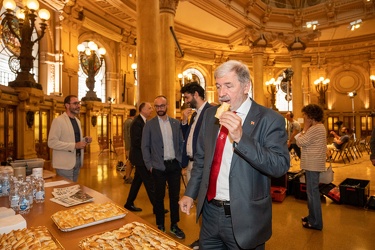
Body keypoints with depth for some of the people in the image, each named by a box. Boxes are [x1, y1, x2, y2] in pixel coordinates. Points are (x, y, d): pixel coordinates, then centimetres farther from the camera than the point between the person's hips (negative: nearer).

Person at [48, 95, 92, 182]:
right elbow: (52, 142, -19)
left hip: (77, 160, 8)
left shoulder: (77, 121, 13)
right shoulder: (58, 120, -12)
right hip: (65, 163, -7)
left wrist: (85, 140, 0)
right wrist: (74, 145, -25)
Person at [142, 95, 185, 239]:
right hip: (159, 167, -2)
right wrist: (149, 165, -7)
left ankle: (174, 225, 28)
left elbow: (181, 143, 8)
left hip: (175, 165, 3)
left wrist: (181, 160, 2)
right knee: (159, 197, 11)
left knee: (175, 196, 11)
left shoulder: (176, 123, 5)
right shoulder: (149, 124, -3)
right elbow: (145, 146, -2)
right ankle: (160, 226, 29)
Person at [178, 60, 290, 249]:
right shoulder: (210, 115, 3)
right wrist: (190, 193, 8)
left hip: (245, 218, -4)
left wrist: (240, 138, -30)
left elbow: (281, 166, -20)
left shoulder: (269, 119, -12)